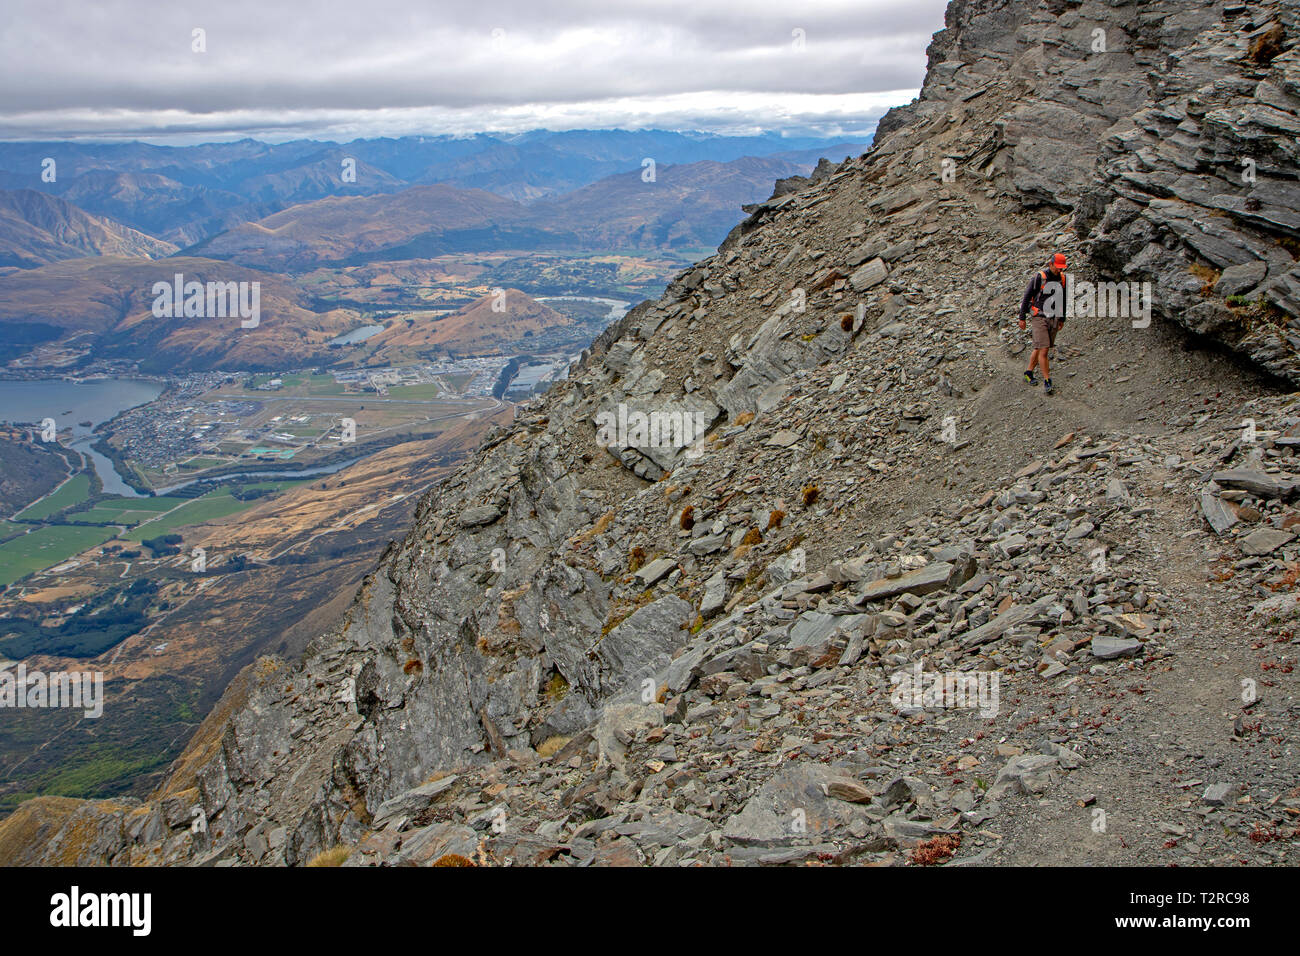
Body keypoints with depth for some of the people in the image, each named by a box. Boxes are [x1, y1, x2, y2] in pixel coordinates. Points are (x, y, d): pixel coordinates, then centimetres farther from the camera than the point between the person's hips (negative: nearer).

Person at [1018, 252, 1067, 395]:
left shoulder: (1062, 279, 5)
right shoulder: (1039, 278, -12)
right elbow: (1026, 297, -6)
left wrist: (1062, 319, 20)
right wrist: (1022, 318, -5)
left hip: (1054, 319, 5)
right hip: (1039, 318, -5)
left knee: (1039, 348, 11)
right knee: (1043, 349, -12)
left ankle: (1029, 372, 30)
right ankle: (1047, 382, -11)